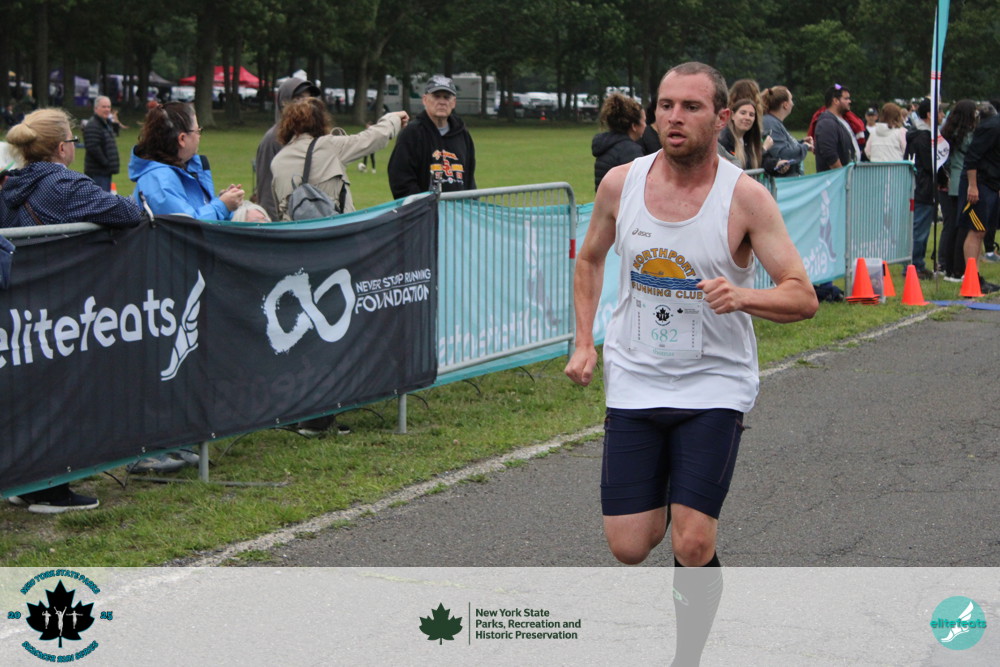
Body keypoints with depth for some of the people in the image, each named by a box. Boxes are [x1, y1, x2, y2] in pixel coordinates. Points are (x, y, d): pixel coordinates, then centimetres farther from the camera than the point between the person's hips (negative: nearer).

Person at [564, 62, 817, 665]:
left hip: (714, 385, -3)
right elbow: (591, 259, 17)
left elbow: (803, 298, -12)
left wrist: (742, 296, -31)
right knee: (628, 546, 0)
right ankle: (664, 512, 35)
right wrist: (584, 342, 7)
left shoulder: (745, 197, -12)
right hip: (634, 382, 3)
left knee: (692, 546, -13)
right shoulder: (621, 183, -2)